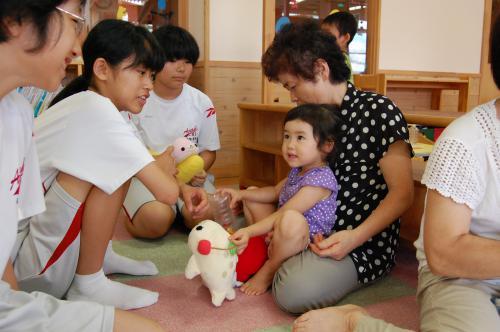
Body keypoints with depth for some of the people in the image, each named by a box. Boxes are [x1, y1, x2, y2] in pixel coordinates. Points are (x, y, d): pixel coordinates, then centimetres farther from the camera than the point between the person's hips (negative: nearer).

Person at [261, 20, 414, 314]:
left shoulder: (378, 111, -13)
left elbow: (402, 193, -14)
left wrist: (355, 237, -26)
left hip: (366, 244, -7)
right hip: (317, 231, 8)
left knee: (296, 291, -31)